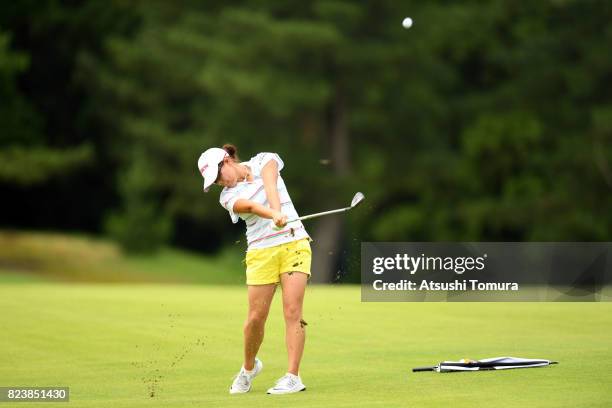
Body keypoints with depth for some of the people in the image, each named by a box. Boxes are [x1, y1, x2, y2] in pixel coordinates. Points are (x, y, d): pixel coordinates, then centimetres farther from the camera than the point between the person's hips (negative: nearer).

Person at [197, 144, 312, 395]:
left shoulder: (263, 161, 4)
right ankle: (249, 368, 24)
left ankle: (293, 377, -10)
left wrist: (278, 213, -36)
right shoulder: (228, 197, 2)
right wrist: (273, 215, -40)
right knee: (256, 317, -2)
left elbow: (270, 187, -16)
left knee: (292, 311, -11)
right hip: (261, 252, 1)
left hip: (293, 244, -1)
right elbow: (250, 206, -19)